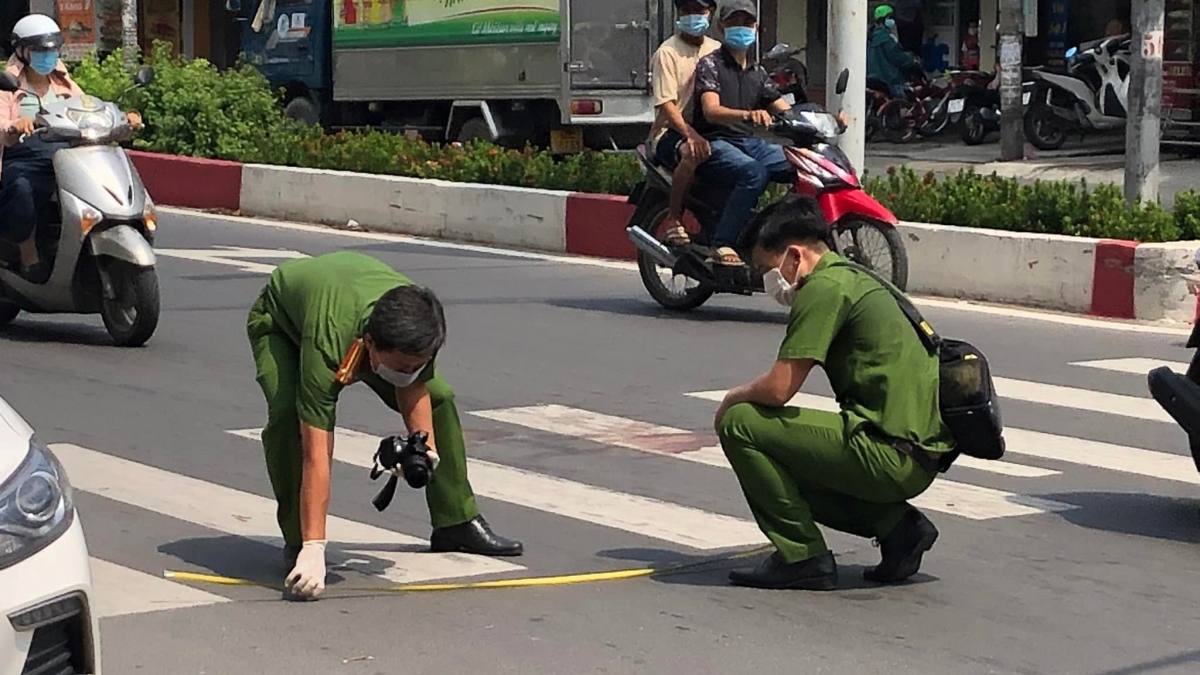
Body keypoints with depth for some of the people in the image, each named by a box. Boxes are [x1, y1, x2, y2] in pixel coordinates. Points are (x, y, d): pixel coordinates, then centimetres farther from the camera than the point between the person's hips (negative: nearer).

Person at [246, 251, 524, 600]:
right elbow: (316, 454, -50)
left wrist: (425, 444, -27)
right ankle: (298, 541, -15)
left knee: (439, 398, -2)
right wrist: (314, 551, -54)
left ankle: (457, 523, 13)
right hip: (279, 319, -5)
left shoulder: (417, 324, -35)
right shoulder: (326, 347, -49)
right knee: (289, 415, -32)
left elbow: (415, 386, -12)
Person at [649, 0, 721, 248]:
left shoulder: (716, 50, 14)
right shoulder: (668, 52, -5)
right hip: (670, 131, -6)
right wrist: (690, 134, -28)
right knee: (693, 153, -39)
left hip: (708, 128, 6)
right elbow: (666, 105, -13)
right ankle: (674, 219, -24)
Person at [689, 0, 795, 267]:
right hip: (716, 144, -6)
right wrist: (749, 115, -38)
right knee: (755, 171, -37)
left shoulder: (757, 73, 21)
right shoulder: (711, 64, -1)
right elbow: (711, 111, -18)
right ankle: (722, 245, -35)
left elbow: (787, 111, 16)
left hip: (750, 142, 6)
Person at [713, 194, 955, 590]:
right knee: (789, 465, 27)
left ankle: (802, 556, -4)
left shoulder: (825, 287, -11)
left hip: (889, 454, -10)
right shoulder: (857, 280, 20)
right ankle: (897, 524, 13)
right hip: (920, 457, 10)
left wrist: (734, 398, 6)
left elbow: (779, 389, -14)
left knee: (738, 423, -7)